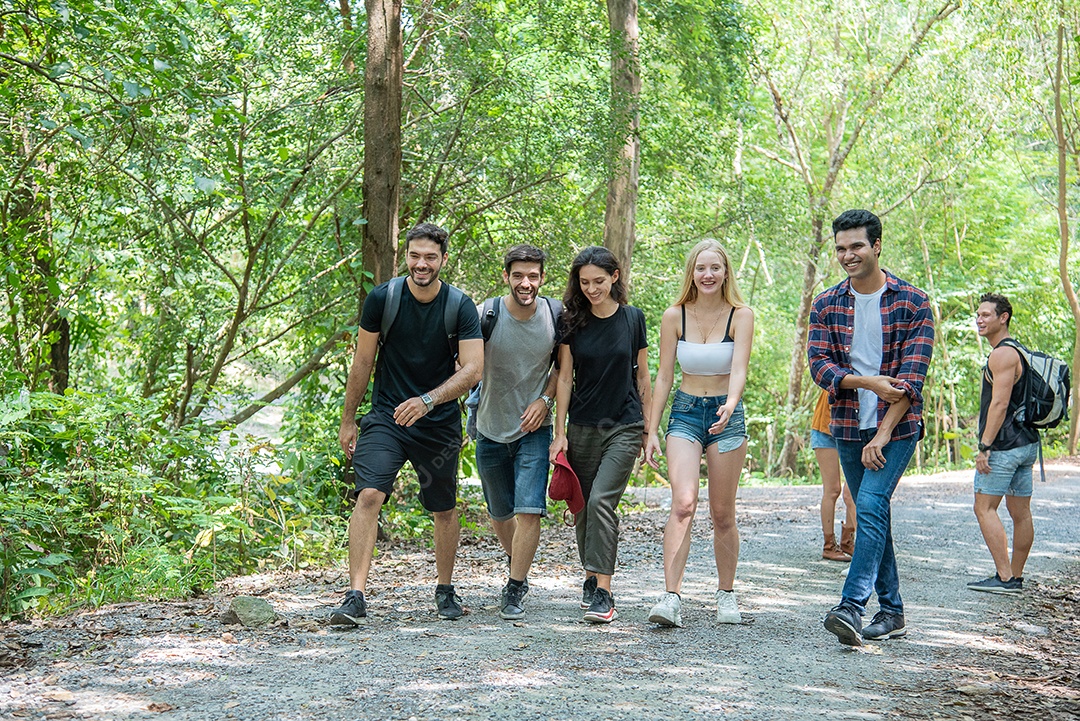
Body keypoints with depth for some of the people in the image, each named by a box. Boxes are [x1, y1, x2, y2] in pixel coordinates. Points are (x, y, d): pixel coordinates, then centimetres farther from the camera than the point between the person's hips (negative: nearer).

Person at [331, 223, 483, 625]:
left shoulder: (460, 307, -8)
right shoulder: (382, 298, -7)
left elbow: (473, 370, -15)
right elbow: (363, 362, 3)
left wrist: (427, 400, -29)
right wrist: (348, 420, 7)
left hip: (440, 423, 1)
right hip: (386, 416, -1)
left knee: (444, 509, 11)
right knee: (369, 495, -19)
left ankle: (445, 591, 32)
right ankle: (355, 597, -19)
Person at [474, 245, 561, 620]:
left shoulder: (555, 314, -8)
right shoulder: (489, 314, -14)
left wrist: (545, 399, -6)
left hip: (534, 429, 0)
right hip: (491, 429, 1)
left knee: (529, 511, -14)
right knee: (500, 514, 16)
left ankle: (515, 591, -1)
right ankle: (518, 565, 45)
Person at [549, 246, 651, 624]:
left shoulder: (632, 319, 0)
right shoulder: (573, 322, 1)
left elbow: (642, 377, 7)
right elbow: (565, 378, 2)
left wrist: (649, 429, 7)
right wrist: (559, 433, -2)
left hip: (624, 426, -2)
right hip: (582, 427, 2)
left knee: (601, 500, -16)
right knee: (582, 505, 7)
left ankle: (603, 592, -16)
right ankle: (592, 577, 27)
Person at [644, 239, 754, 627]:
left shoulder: (741, 315, -5)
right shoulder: (674, 316, 0)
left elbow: (739, 370, -17)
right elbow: (663, 376, 4)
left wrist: (730, 406, -37)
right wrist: (652, 430, 0)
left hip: (727, 414, 0)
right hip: (685, 412, 0)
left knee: (722, 514, 5)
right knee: (682, 503, -18)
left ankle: (726, 595, 22)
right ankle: (671, 598, -23)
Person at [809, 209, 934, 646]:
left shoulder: (912, 302, -5)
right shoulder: (826, 305, 5)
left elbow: (911, 376, -11)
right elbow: (819, 365, -3)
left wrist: (883, 434, -17)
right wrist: (867, 382, -20)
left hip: (897, 425, -4)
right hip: (848, 427, 4)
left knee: (870, 505, -19)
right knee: (873, 513, 10)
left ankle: (852, 606, -24)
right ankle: (891, 610, 19)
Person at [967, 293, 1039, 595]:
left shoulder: (1002, 355, -13)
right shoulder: (1018, 352, 19)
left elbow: (1000, 404, -21)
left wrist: (984, 446, -21)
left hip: (1004, 445, -10)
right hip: (1027, 443, 10)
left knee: (984, 507, -9)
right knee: (1020, 512, 10)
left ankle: (1004, 577, -13)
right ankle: (1016, 577, 15)